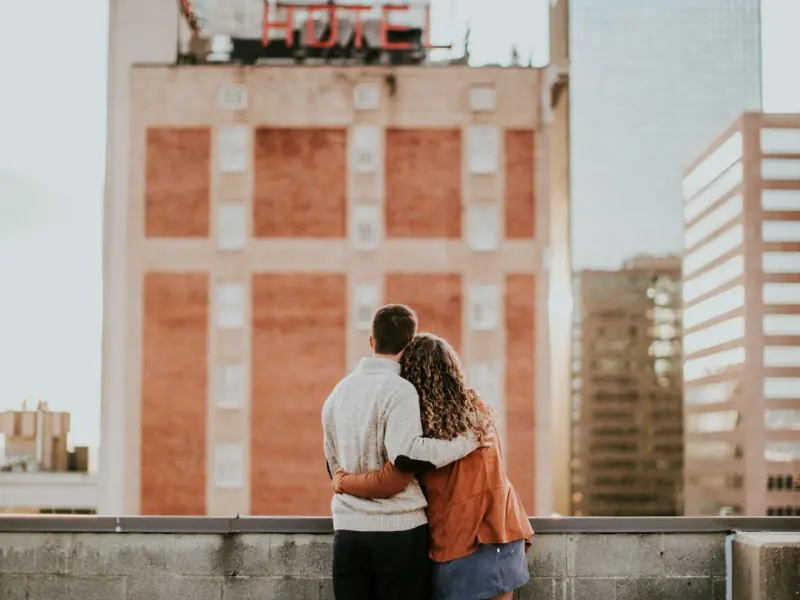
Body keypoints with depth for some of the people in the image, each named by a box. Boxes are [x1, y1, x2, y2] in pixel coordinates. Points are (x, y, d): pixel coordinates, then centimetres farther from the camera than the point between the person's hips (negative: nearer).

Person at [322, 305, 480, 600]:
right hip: (399, 529, -5)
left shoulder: (338, 392, 12)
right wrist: (465, 443, -14)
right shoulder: (399, 390, -10)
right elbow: (407, 453, -23)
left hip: (348, 530, 6)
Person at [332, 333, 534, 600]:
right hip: (501, 529, 5)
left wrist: (342, 480, -2)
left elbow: (388, 483, -16)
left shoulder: (419, 422, -10)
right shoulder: (477, 409, 8)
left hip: (459, 539, -5)